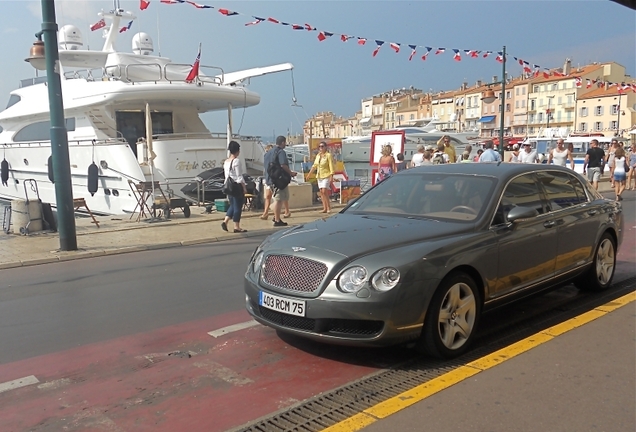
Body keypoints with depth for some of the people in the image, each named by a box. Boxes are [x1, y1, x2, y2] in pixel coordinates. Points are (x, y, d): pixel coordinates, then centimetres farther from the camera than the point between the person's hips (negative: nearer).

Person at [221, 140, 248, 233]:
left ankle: (225, 221, 9)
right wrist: (244, 188, -11)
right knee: (237, 206, 1)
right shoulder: (236, 161, -14)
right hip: (237, 186, -8)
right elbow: (239, 177, -16)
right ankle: (236, 227, 5)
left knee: (232, 205, 19)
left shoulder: (226, 161, 9)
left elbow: (226, 176, 13)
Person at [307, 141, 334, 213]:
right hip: (319, 176, 7)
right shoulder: (318, 155, 11)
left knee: (324, 191, -15)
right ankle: (325, 208, 8)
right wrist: (309, 174, 16)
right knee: (321, 192, 4)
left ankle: (328, 207, -5)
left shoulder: (328, 155, -8)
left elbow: (331, 166, -13)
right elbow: (314, 166, 18)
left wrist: (331, 176, -20)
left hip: (326, 176, -7)